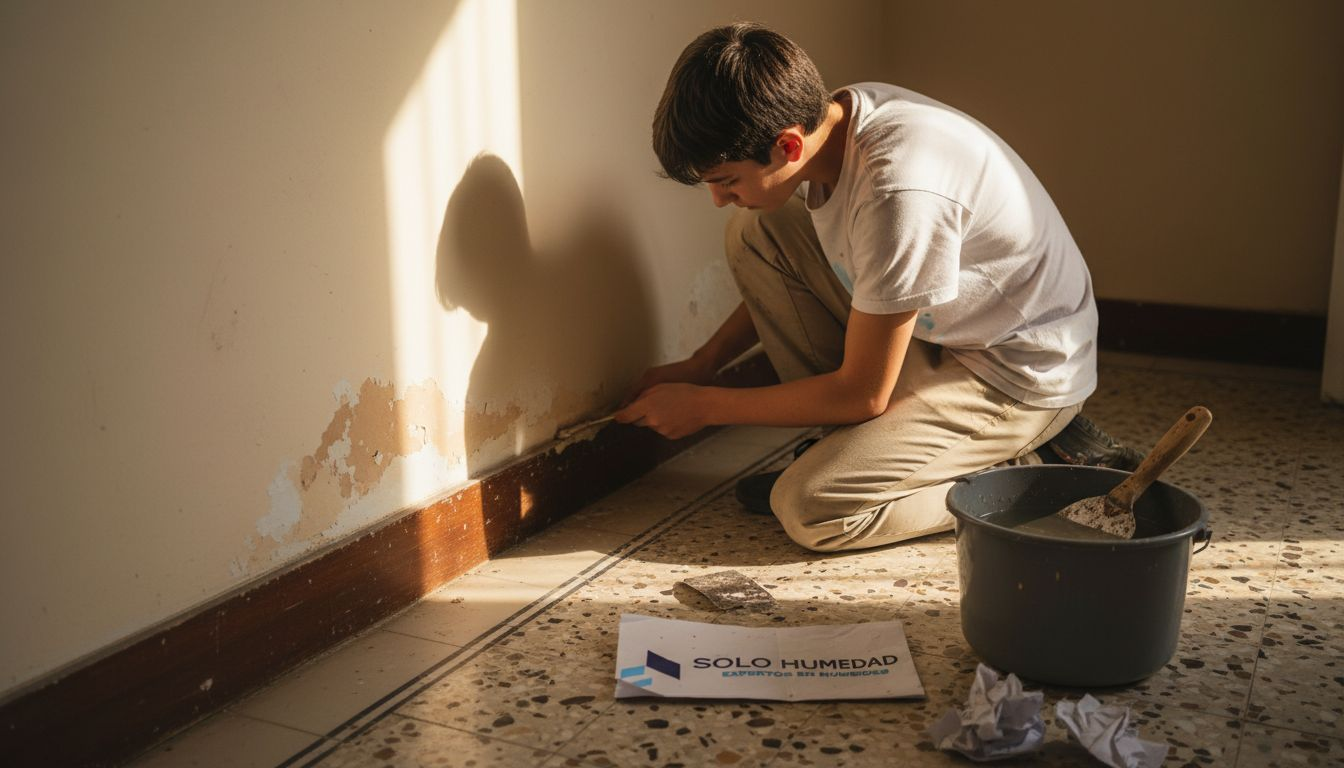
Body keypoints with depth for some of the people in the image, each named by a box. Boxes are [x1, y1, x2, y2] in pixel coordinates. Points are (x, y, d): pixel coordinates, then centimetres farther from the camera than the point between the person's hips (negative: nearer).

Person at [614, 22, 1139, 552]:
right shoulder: (831, 118, -9)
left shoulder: (899, 192, -35)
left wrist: (704, 406, -13)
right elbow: (782, 276, 13)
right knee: (752, 236, -4)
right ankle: (851, 446, 2)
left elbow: (861, 394, -24)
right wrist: (701, 364, 6)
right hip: (935, 335, 8)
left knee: (810, 508, -22)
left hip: (1021, 379, -8)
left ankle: (1028, 469, -2)